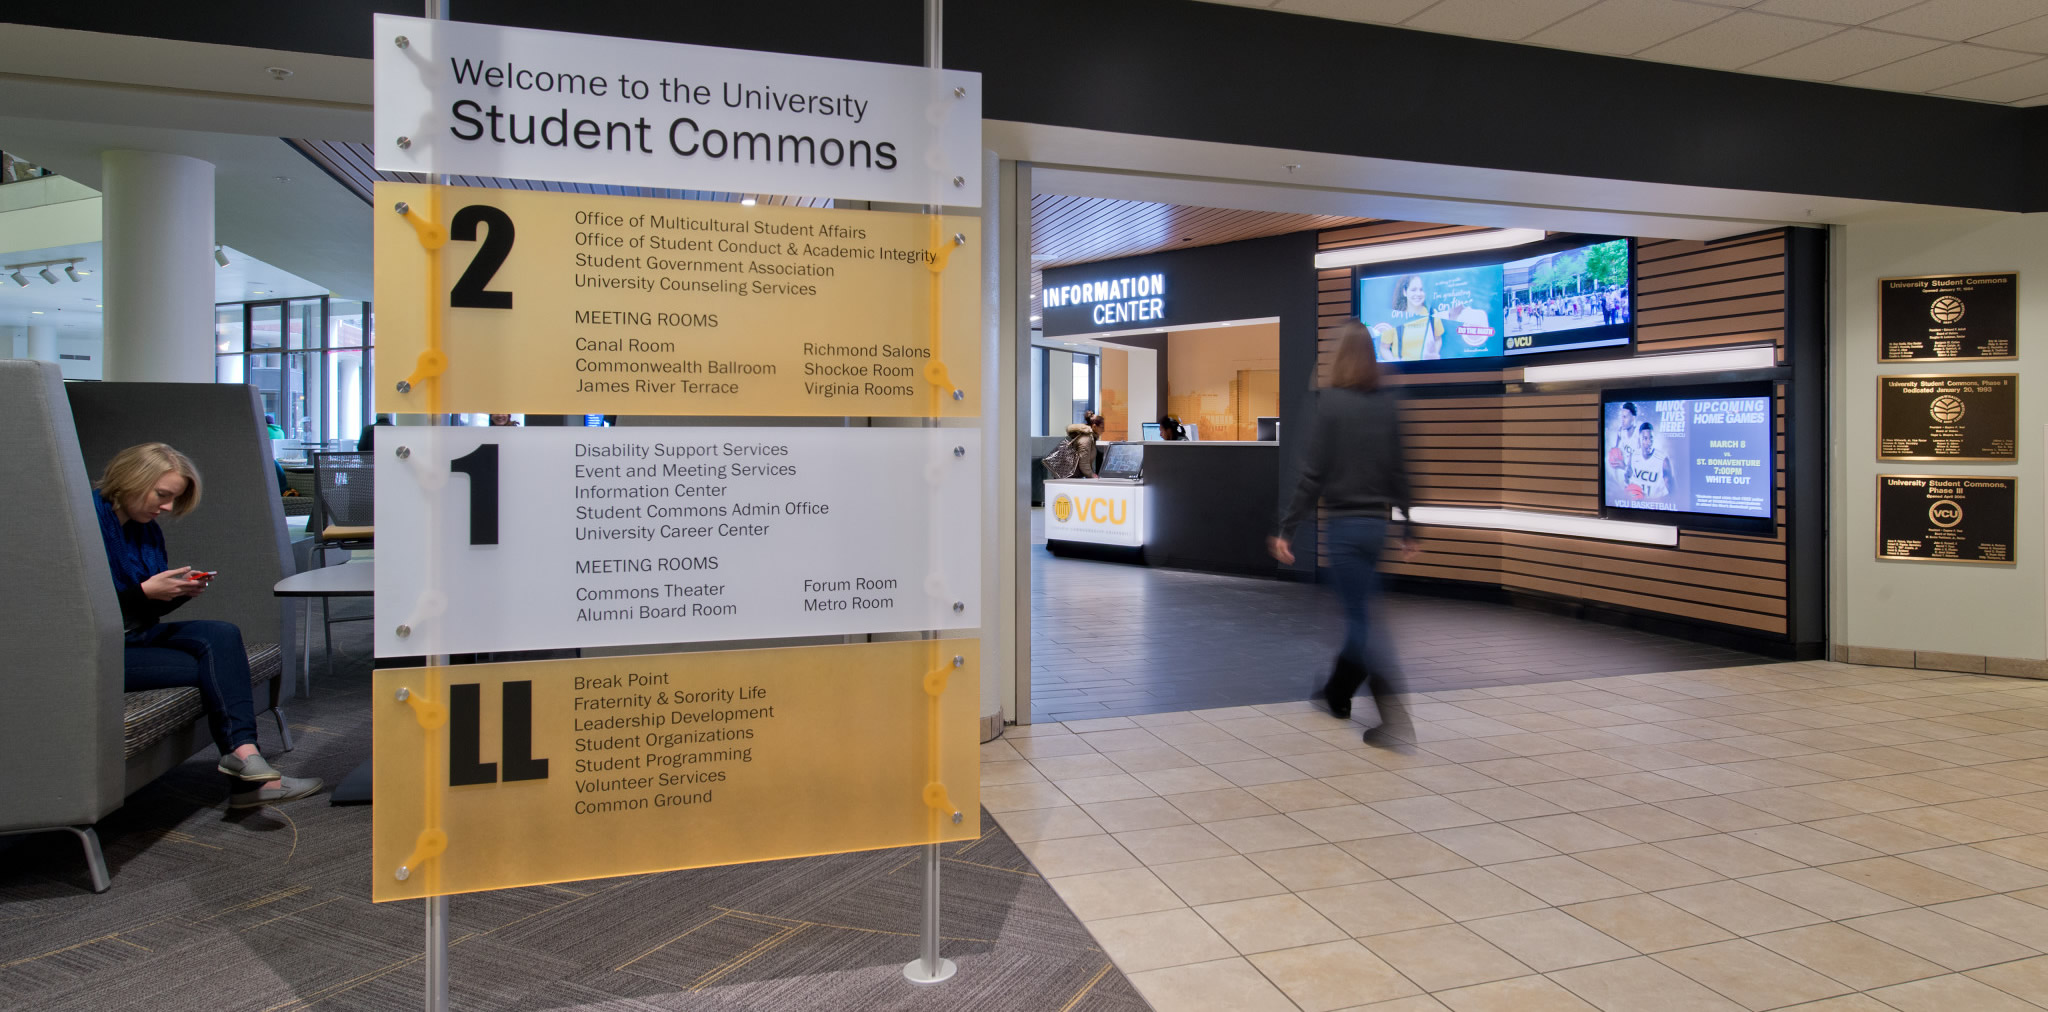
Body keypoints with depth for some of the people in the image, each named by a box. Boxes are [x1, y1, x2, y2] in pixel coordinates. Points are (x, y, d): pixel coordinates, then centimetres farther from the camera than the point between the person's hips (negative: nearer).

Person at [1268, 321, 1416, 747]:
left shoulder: (1330, 402, -11)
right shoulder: (1389, 403, 4)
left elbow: (1313, 474, -14)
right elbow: (1400, 470, 8)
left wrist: (1286, 530, -9)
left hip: (1345, 523, -6)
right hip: (1379, 523, 6)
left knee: (1361, 620, -1)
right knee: (1361, 612, 18)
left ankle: (1396, 718, -8)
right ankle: (1337, 694, 35)